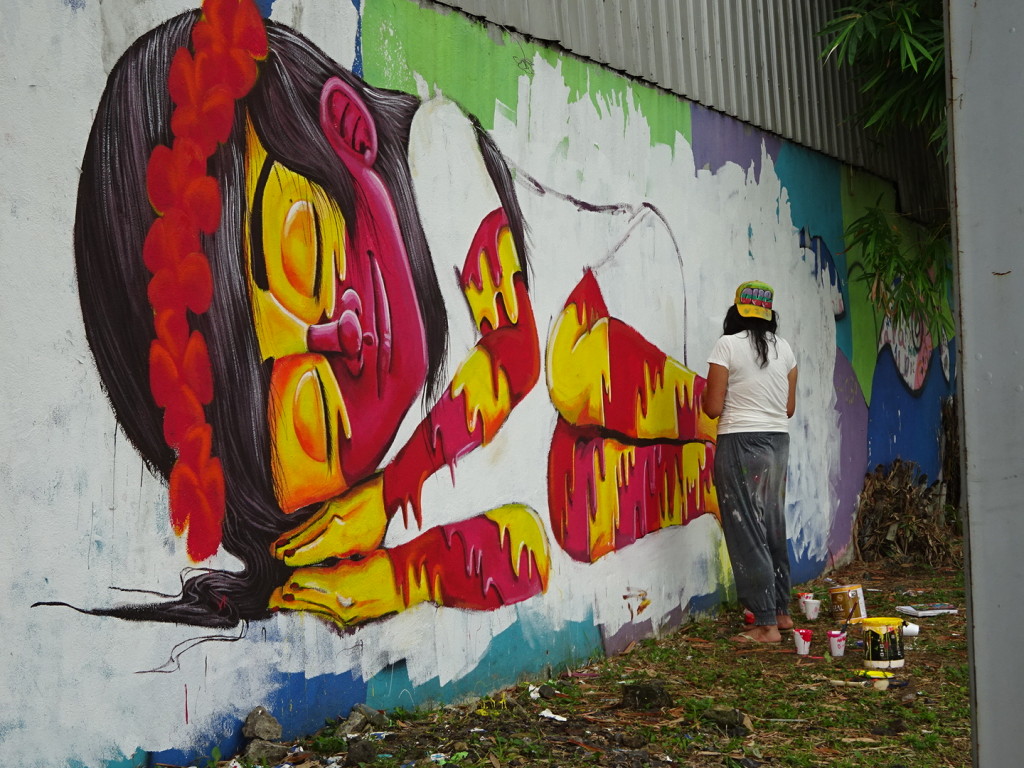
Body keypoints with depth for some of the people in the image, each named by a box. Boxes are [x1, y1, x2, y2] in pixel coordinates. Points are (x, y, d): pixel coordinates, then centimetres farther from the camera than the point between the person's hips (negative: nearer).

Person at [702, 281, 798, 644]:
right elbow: (790, 408, 12)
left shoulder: (727, 346, -8)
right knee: (773, 528, 16)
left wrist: (706, 392, 11)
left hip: (740, 441, -6)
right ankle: (781, 612, 26)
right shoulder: (784, 348, 8)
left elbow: (713, 408, -10)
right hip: (778, 441, 6)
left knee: (747, 532, -1)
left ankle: (766, 624, 0)